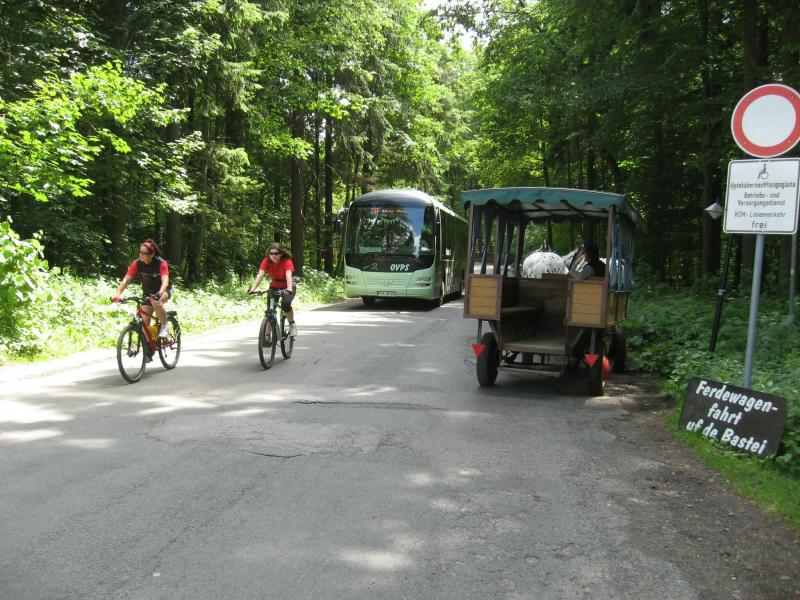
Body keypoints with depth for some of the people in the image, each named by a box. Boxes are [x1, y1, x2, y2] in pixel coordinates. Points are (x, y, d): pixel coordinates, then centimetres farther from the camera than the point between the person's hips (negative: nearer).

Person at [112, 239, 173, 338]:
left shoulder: (161, 263, -26)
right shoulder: (137, 263, -18)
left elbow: (165, 281, -38)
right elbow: (126, 280, -21)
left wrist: (159, 294, -57)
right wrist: (117, 295, -36)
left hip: (164, 290, -3)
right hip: (147, 293, 4)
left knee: (156, 302, -36)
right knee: (145, 321, -9)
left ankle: (165, 326, -15)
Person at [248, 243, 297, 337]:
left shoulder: (287, 261, -26)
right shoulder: (266, 261, -20)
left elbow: (288, 276, -40)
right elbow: (260, 275, -31)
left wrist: (289, 289, -58)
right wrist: (252, 288, -46)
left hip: (287, 287, -3)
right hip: (274, 287, 3)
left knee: (285, 304, -31)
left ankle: (292, 325, -6)